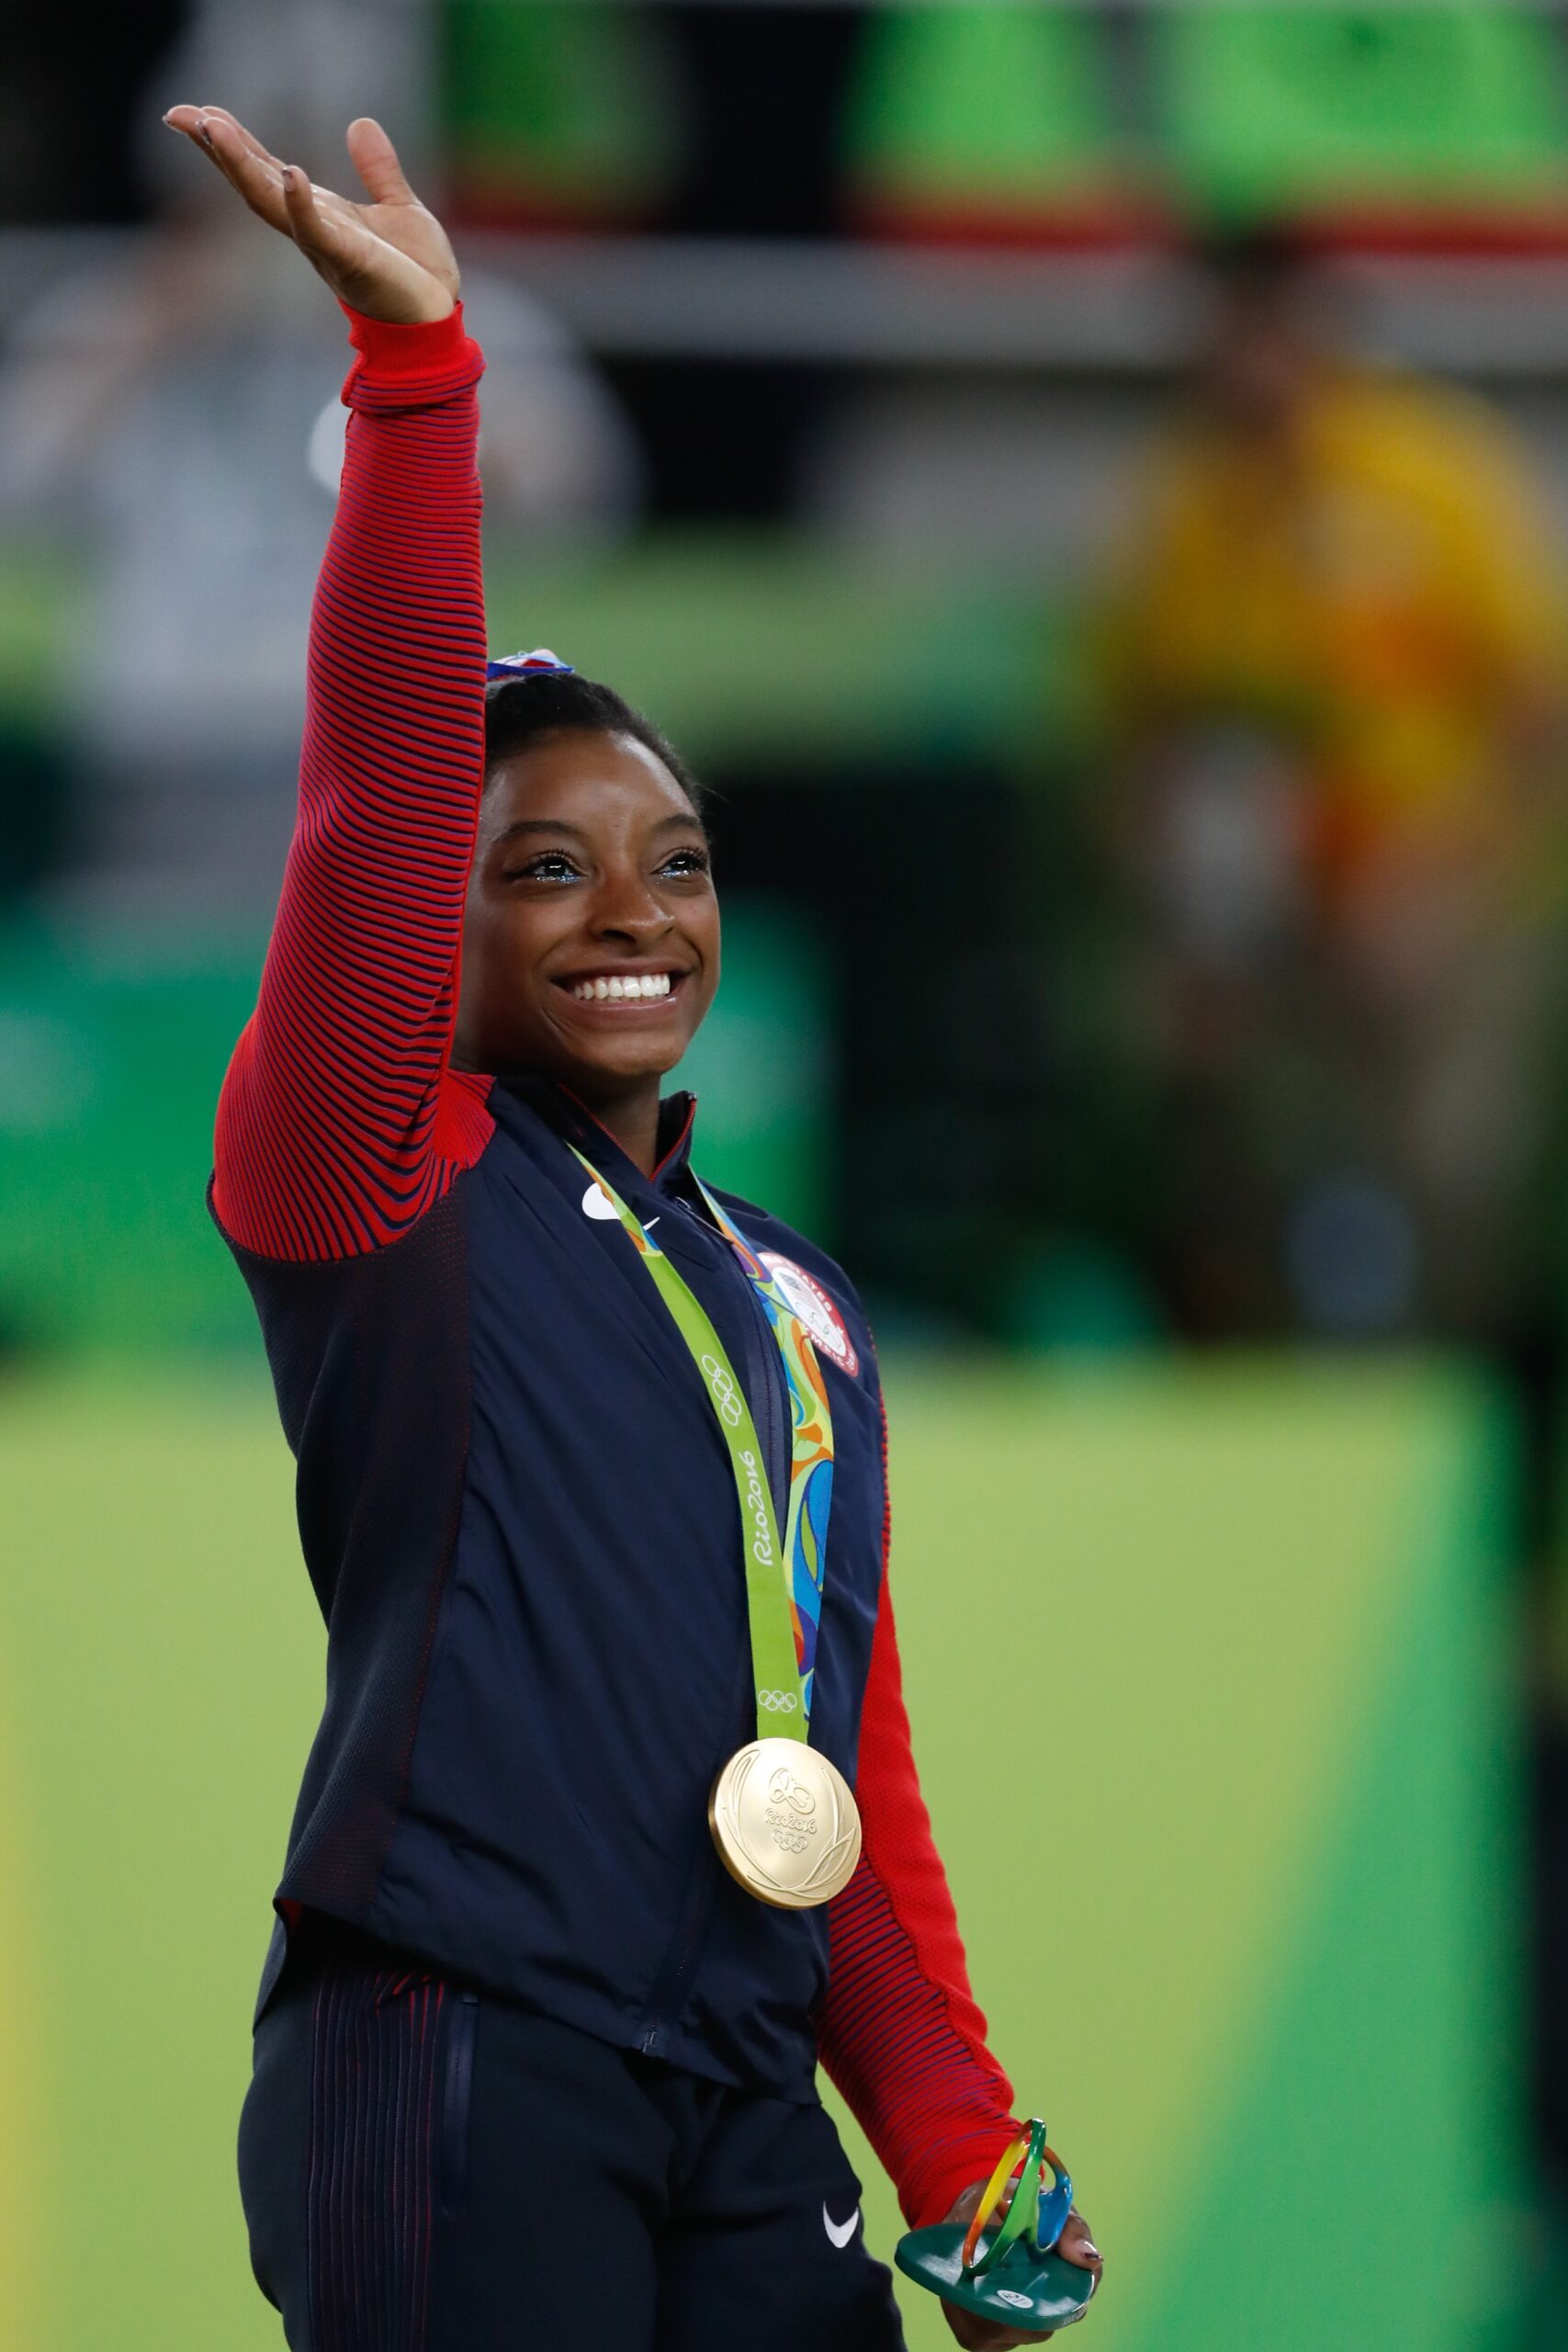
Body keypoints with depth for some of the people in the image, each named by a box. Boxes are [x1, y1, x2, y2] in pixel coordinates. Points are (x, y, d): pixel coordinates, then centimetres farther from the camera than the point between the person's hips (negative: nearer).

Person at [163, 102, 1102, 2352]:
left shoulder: (797, 1307, 20)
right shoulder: (380, 1179, 2)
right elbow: (379, 813, -13)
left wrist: (961, 2163, 14)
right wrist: (413, 368, -24)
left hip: (749, 2113, 6)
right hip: (456, 2065, -6)